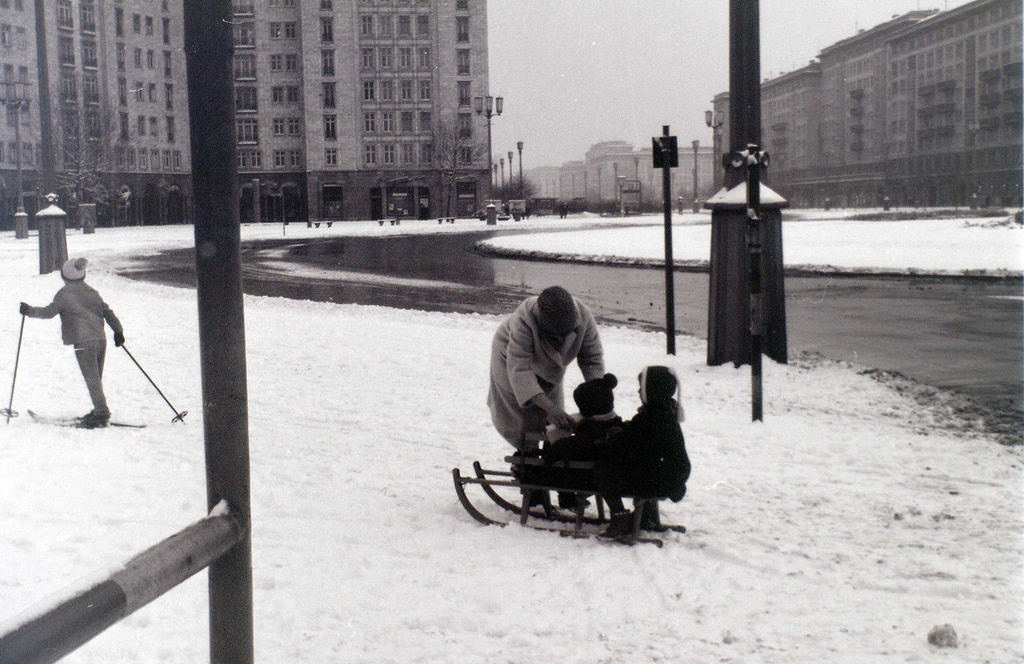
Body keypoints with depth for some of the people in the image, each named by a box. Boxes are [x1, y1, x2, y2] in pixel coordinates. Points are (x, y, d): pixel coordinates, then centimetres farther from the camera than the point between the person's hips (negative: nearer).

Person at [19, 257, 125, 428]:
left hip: (83, 342, -7)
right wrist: (118, 331, 21)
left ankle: (102, 412, -10)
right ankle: (100, 410, 18)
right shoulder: (92, 292, 16)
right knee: (96, 377, 15)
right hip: (100, 339, 7)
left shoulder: (64, 293, -3)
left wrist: (30, 311, 14)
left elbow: (49, 311, 0)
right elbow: (107, 312, 16)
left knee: (92, 378, -6)